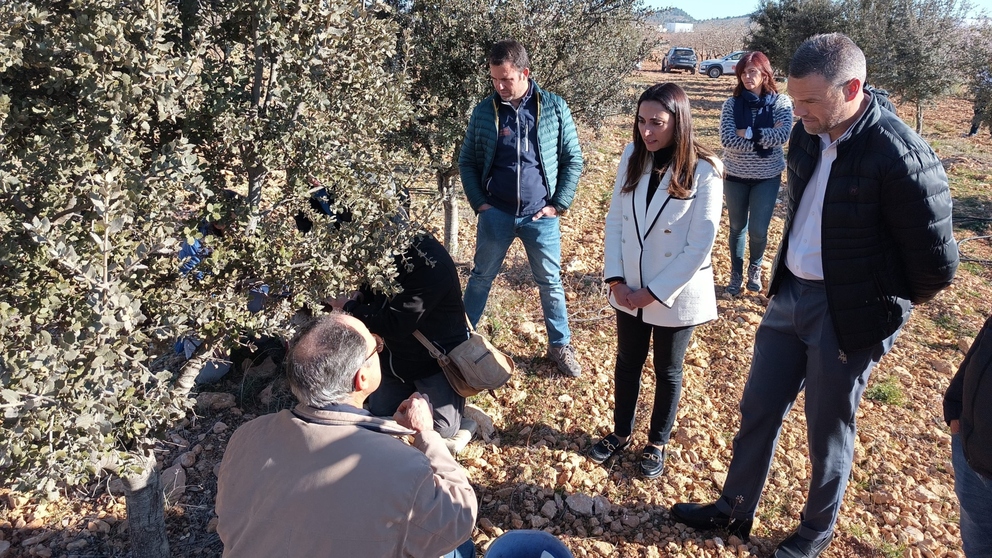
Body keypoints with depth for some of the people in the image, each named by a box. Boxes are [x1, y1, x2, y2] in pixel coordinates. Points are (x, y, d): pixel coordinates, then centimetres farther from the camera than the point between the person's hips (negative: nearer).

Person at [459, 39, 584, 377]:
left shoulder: (554, 108, -4)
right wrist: (479, 203, -2)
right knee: (481, 277, 13)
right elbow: (467, 161, 7)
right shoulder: (484, 111, -1)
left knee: (550, 282, 10)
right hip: (496, 213, 1)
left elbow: (573, 160, 1)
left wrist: (559, 204, -5)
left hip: (540, 215, -1)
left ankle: (560, 344, 28)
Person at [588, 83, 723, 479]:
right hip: (629, 290, 4)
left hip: (676, 293, -4)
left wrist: (654, 293, -16)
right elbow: (615, 219, -1)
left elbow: (700, 245, -18)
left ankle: (657, 443, 37)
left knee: (667, 371, 16)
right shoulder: (632, 158, -4)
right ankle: (621, 433, 40)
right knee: (627, 363, 19)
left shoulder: (704, 171, -18)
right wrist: (615, 279, -8)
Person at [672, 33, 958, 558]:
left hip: (847, 315, -6)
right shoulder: (808, 132, -1)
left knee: (828, 429, 12)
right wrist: (786, 274, 16)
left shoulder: (900, 155, -24)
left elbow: (936, 263, -16)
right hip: (789, 295, 7)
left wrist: (890, 302, 0)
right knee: (757, 408, 16)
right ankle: (735, 509, 36)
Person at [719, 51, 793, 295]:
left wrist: (748, 133, -20)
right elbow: (727, 140, -19)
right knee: (737, 228, 13)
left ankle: (755, 267, 31)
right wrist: (764, 138, -20)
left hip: (767, 177, -1)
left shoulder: (781, 102, -7)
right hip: (736, 176, 1)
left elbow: (782, 136, -22)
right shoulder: (732, 104, -7)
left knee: (758, 231, 0)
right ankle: (736, 272, 33)